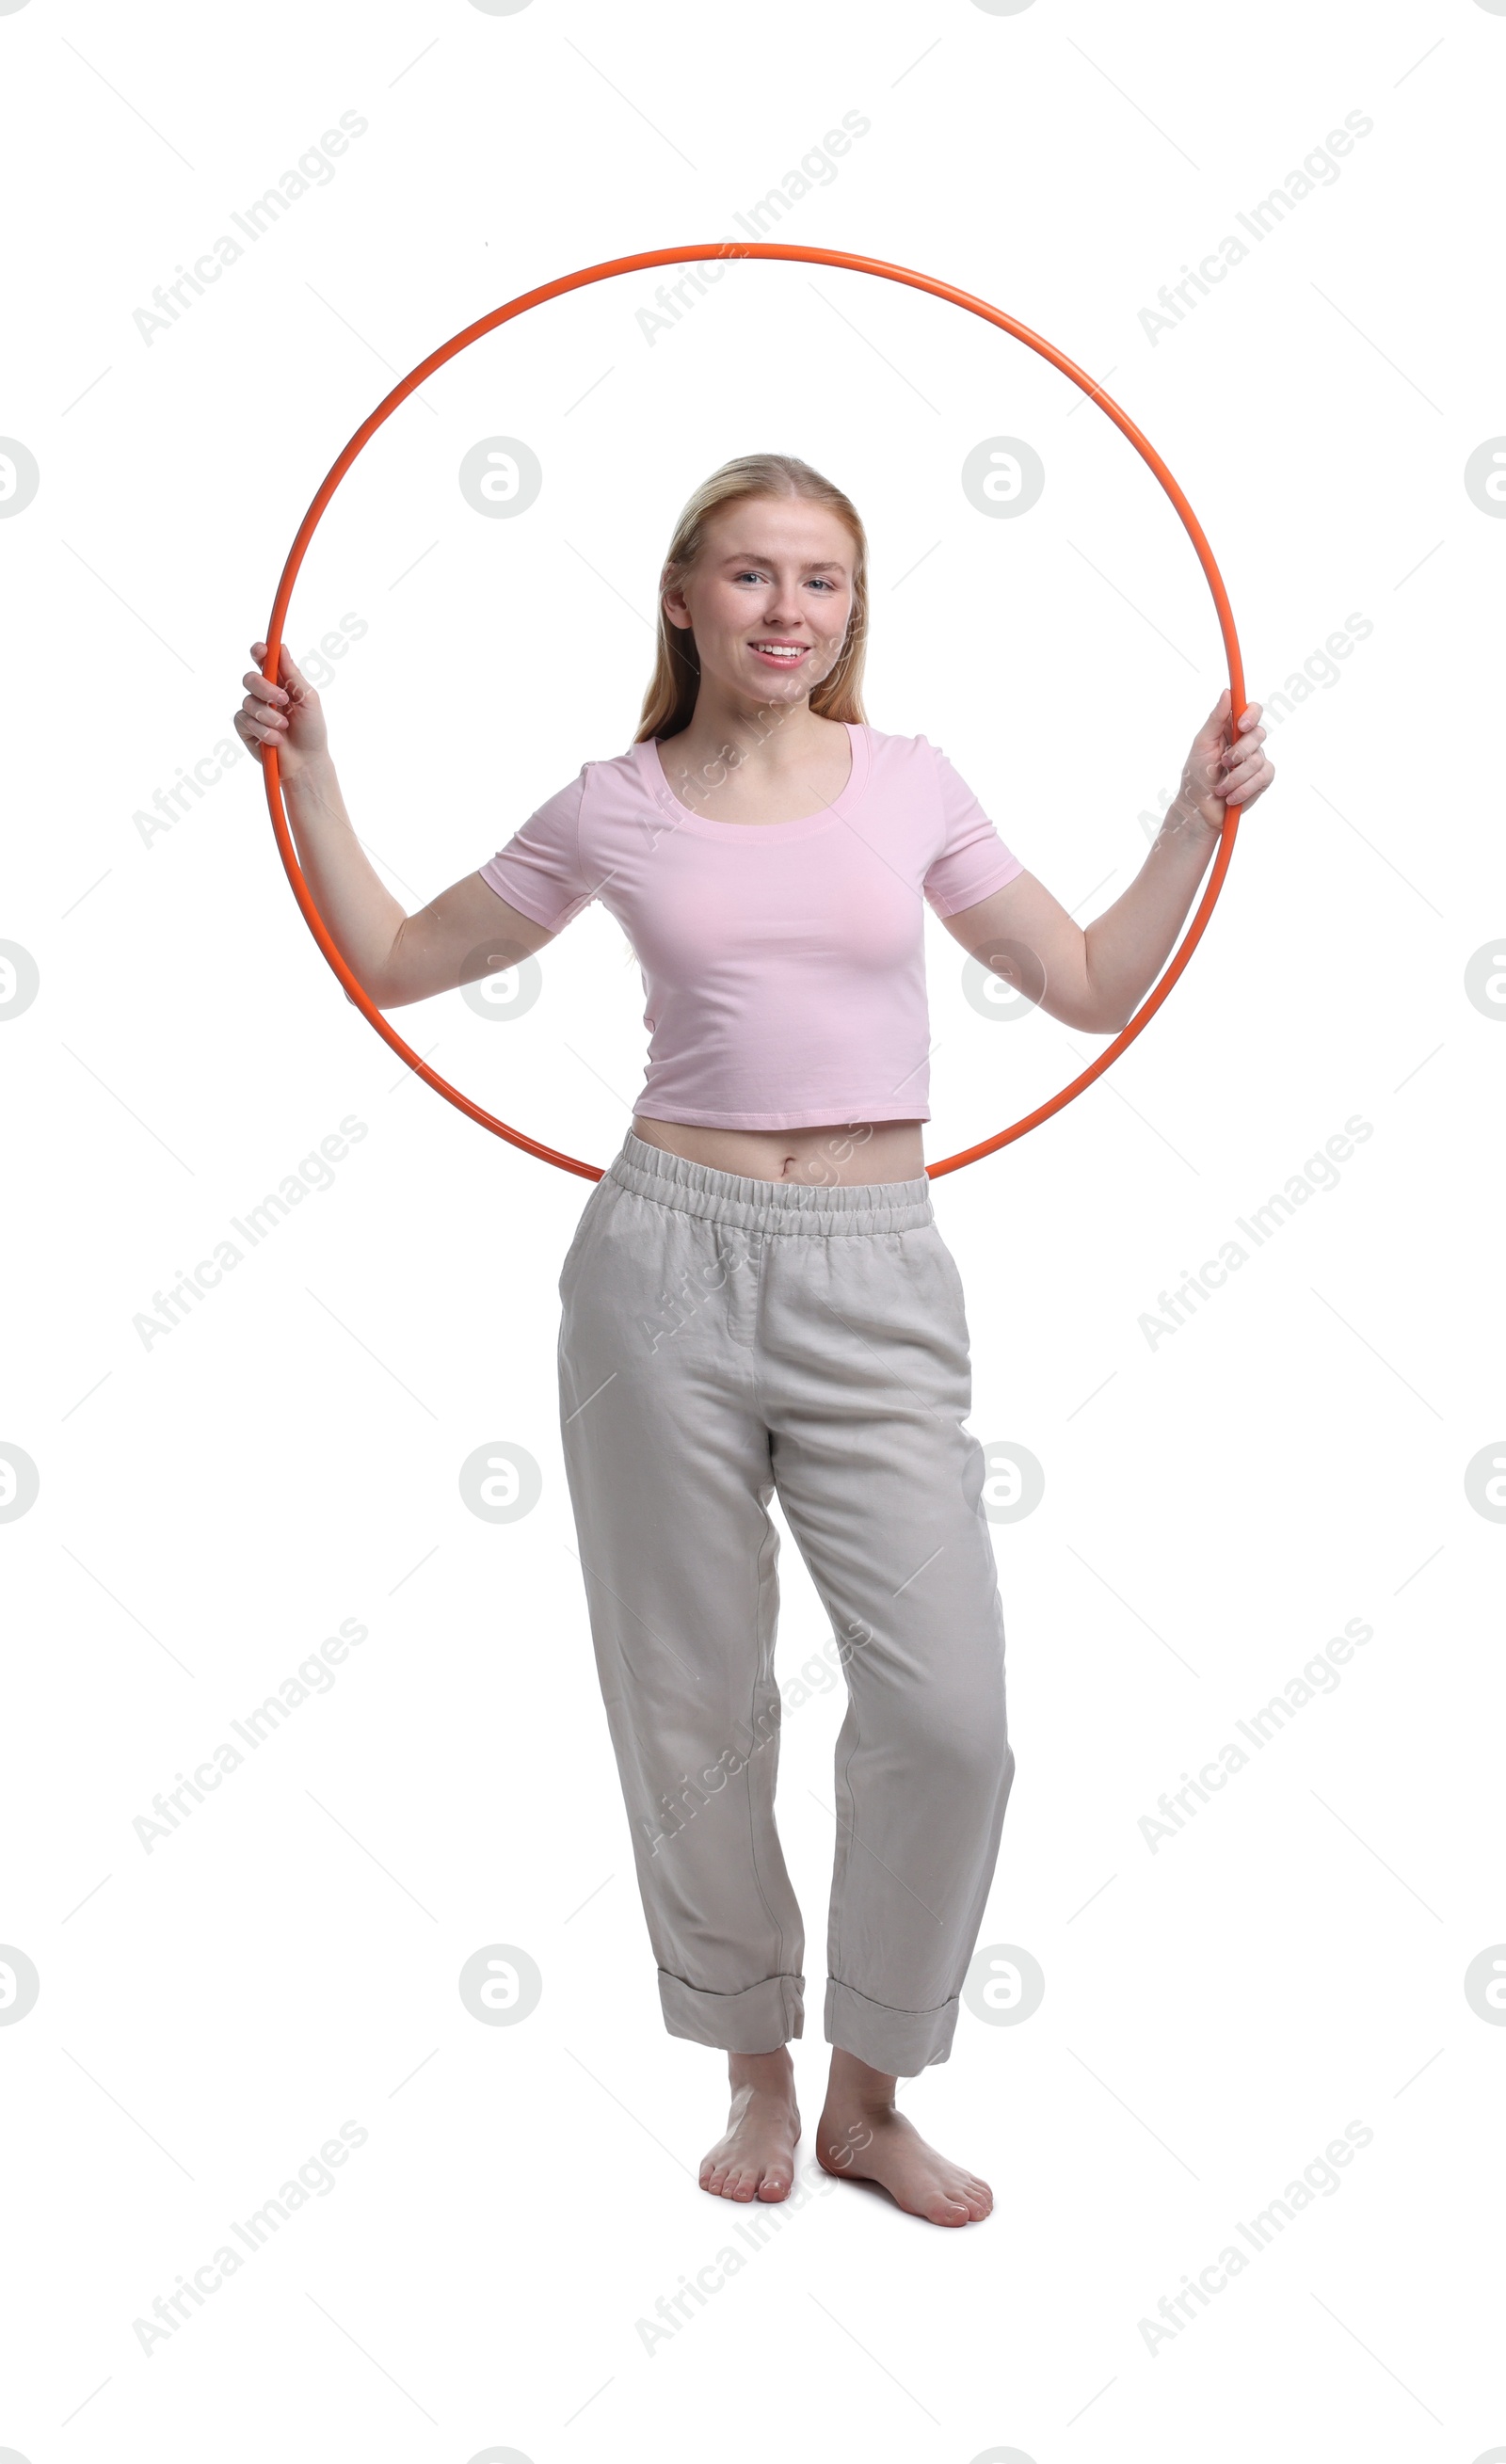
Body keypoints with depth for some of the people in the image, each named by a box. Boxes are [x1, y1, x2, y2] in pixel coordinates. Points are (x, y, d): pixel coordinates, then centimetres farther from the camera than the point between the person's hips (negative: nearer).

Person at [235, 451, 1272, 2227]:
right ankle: (755, 2069, 30)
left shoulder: (910, 784, 8)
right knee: (692, 1712, 7)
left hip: (876, 1280, 1)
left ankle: (869, 2094, 18)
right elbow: (393, 962, 15)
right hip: (670, 1261, 0)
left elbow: (1093, 986, 14)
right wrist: (307, 772, 8)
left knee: (949, 1719, -5)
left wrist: (1195, 819, 7)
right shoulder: (612, 813, 6)